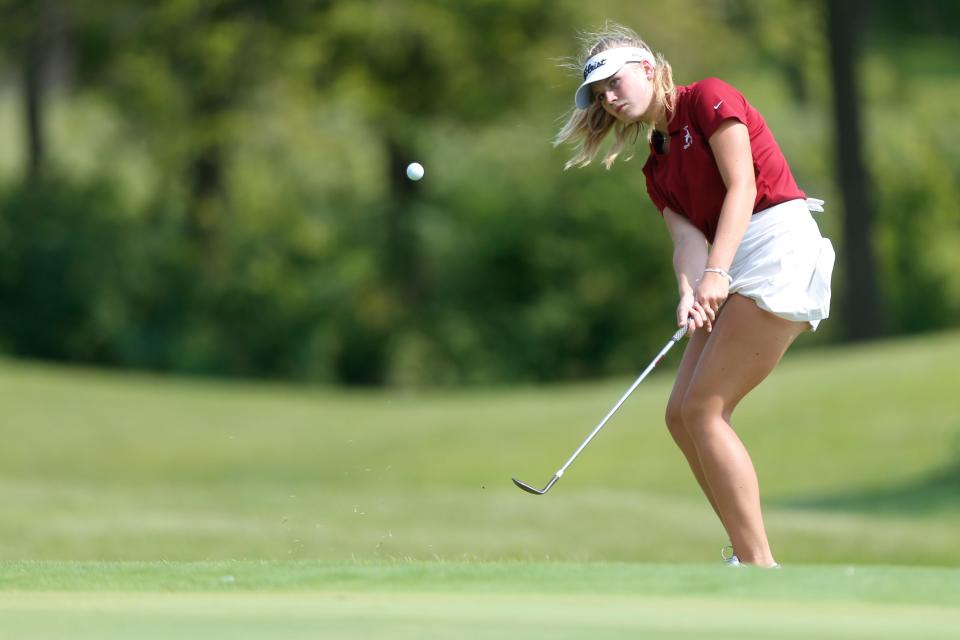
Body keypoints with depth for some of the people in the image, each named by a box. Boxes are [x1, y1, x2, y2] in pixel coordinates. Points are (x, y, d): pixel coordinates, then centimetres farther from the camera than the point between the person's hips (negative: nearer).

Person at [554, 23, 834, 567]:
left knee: (703, 409, -14)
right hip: (736, 272, 9)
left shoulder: (708, 98, -2)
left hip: (778, 244, -9)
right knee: (682, 415, 3)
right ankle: (746, 554, 5)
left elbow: (742, 186, -12)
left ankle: (759, 564, -15)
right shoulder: (658, 170, 20)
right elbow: (688, 237, 4)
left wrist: (716, 274, -24)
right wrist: (690, 294, -19)